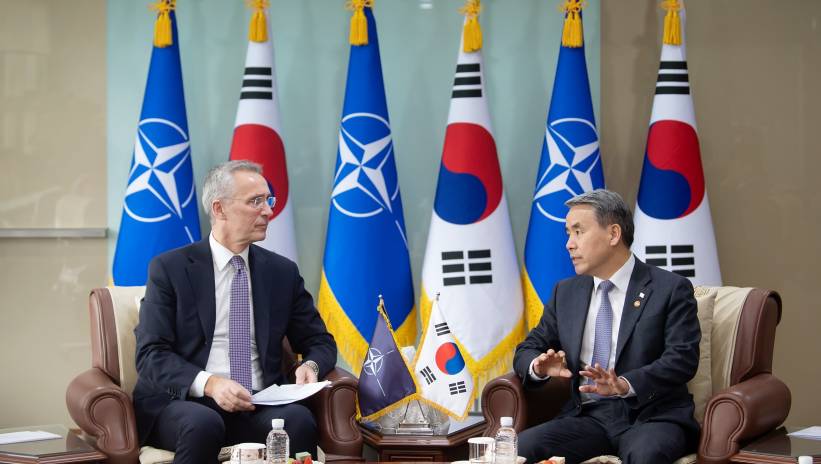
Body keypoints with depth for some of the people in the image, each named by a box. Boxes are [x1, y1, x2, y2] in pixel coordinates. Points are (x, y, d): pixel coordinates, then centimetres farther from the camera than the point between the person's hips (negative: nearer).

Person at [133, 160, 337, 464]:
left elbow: (320, 342, 17)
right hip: (186, 402, -3)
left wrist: (311, 366, -8)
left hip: (260, 405, 3)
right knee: (204, 424, -37)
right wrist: (209, 383, -23)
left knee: (300, 420, -30)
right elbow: (151, 355, -5)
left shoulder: (282, 272, 12)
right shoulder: (169, 268, 1)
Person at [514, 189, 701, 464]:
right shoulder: (566, 293, 15)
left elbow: (683, 358, -12)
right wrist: (539, 366, -8)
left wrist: (625, 384, -28)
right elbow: (527, 350, 17)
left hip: (651, 415, -4)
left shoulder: (671, 289, -1)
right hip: (588, 417, 4)